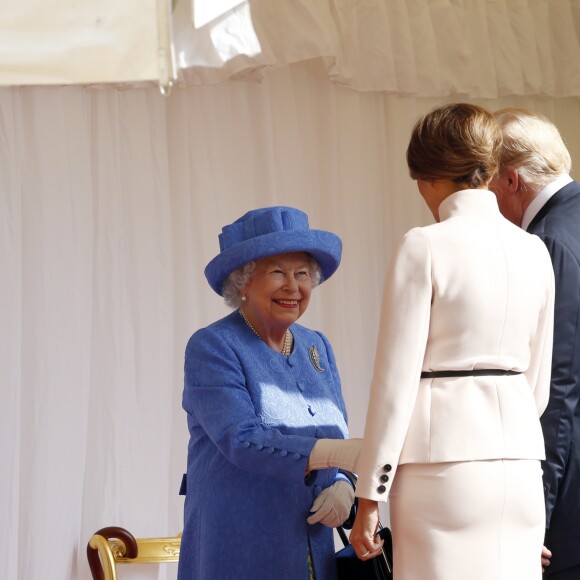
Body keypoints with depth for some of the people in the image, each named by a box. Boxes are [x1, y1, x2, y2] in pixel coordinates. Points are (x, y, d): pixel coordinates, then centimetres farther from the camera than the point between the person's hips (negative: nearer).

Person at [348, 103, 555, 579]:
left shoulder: (426, 248, -8)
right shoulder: (534, 252, 9)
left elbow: (396, 380, -9)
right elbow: (539, 382, 15)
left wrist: (369, 495, -5)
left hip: (445, 456, -5)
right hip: (520, 458, 6)